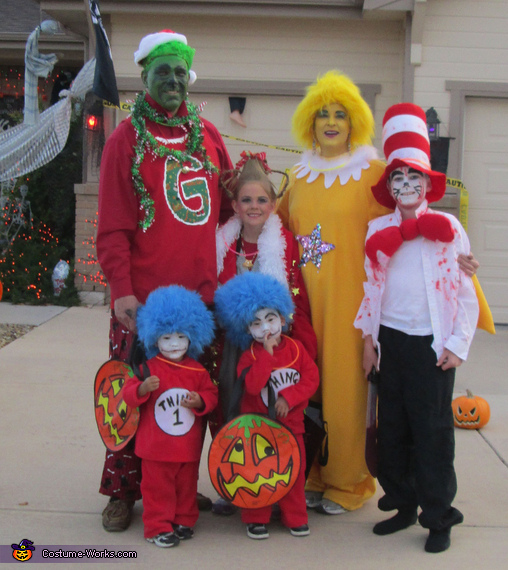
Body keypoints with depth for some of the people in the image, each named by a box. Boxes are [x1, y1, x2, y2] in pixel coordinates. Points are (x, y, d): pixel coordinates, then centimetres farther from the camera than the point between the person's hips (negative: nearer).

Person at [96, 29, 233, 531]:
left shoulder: (206, 134, 14)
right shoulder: (127, 138, 0)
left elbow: (226, 205, 21)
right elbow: (113, 225, -5)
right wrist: (122, 289, -13)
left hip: (201, 292, 4)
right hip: (144, 298, -4)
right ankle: (122, 492, 16)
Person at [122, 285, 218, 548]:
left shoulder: (197, 371, 2)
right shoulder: (149, 369, -7)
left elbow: (211, 394, 5)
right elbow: (129, 395, -11)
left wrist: (200, 401, -16)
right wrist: (142, 388, -31)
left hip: (189, 446, 3)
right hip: (156, 447, -3)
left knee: (187, 486, 16)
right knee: (157, 488, 3)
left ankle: (184, 521, 32)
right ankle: (159, 527, 14)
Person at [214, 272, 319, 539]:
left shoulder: (295, 348, -1)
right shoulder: (249, 355, -9)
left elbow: (311, 378, -7)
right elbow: (252, 385, -25)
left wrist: (289, 397, -19)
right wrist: (267, 353, -25)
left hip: (290, 422, 2)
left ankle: (295, 517, 23)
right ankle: (256, 519, 18)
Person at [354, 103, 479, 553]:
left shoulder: (447, 228, -2)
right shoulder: (378, 231, 6)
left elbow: (465, 291, -2)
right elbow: (371, 287, 11)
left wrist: (458, 343, -7)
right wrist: (369, 338, 9)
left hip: (432, 343, -3)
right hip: (390, 339, 4)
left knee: (432, 430, 0)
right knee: (391, 427, 9)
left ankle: (439, 517, 14)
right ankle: (404, 506, 25)